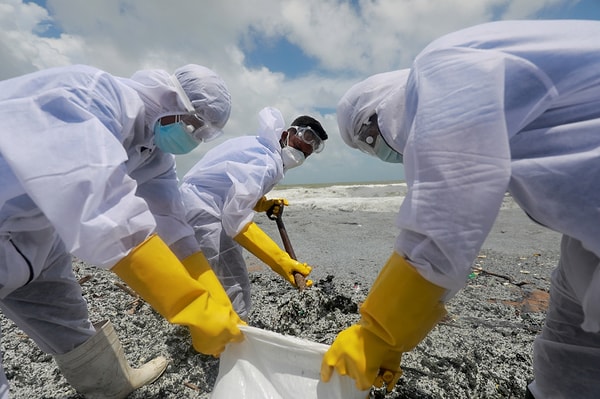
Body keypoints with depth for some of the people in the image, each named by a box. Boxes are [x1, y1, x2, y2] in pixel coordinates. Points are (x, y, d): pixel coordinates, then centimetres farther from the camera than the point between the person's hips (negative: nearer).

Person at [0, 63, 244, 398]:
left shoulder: (156, 155, -6)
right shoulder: (91, 97, -33)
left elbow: (171, 224, -10)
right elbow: (104, 216, -45)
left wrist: (216, 303, -13)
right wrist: (198, 308, -40)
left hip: (33, 229, 8)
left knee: (67, 314, 19)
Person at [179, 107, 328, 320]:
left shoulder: (260, 146, 7)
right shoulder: (266, 163, -23)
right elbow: (236, 219, -30)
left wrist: (263, 204, 4)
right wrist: (281, 261, -32)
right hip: (202, 211, -11)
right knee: (233, 285, -11)